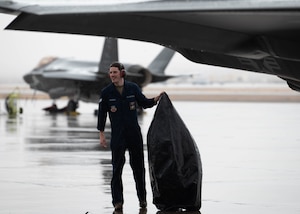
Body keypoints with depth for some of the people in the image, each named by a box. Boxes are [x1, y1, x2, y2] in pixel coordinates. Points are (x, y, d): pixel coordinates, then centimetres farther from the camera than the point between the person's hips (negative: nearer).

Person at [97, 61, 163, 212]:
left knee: (138, 166, 9)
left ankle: (142, 198, 21)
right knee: (117, 168, -6)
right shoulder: (106, 92, -4)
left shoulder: (133, 88, 0)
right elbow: (102, 113, 1)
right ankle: (117, 201, -1)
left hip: (134, 133, 2)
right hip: (117, 135, -2)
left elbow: (144, 103, 13)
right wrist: (101, 135, -1)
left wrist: (156, 99, -6)